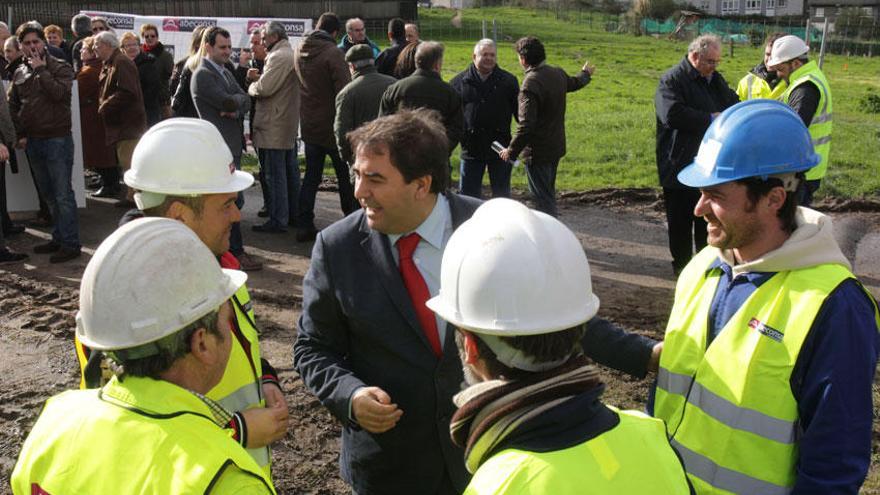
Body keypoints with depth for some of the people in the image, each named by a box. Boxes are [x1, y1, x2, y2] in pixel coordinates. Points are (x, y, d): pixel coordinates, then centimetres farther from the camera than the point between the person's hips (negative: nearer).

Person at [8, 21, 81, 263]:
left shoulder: (60, 67, -4)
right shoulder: (19, 73, 11)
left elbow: (59, 93, -22)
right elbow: (13, 105, 17)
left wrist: (41, 69, -16)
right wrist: (20, 134, 8)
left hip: (57, 139, -6)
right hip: (33, 141, 6)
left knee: (62, 194, -6)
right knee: (48, 195, 14)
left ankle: (70, 244, -1)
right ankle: (59, 238, 24)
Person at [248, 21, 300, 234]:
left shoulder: (278, 57, -17)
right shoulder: (293, 55, 15)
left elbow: (264, 89, -23)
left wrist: (252, 84, -2)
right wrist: (259, 78, 4)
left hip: (274, 126, -10)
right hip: (290, 123, 10)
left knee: (275, 174, -5)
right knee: (290, 170, 15)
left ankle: (278, 220, -2)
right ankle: (293, 213, 24)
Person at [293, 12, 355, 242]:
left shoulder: (299, 51, 4)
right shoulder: (332, 53, -18)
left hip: (309, 126, 6)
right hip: (333, 126, -6)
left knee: (311, 176, 11)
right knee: (345, 175, 9)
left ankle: (304, 225, 9)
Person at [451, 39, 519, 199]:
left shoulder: (508, 81, 4)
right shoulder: (460, 82, 3)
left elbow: (519, 111, 5)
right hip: (471, 148, 0)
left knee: (502, 194, 10)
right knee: (468, 194, 7)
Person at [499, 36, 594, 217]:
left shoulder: (531, 84, -24)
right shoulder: (558, 74, 2)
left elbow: (526, 125, -28)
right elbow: (574, 82, 27)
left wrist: (511, 151, -17)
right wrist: (585, 74, 50)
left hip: (538, 152, -9)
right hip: (556, 148, 9)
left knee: (543, 199, -4)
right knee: (548, 194, 23)